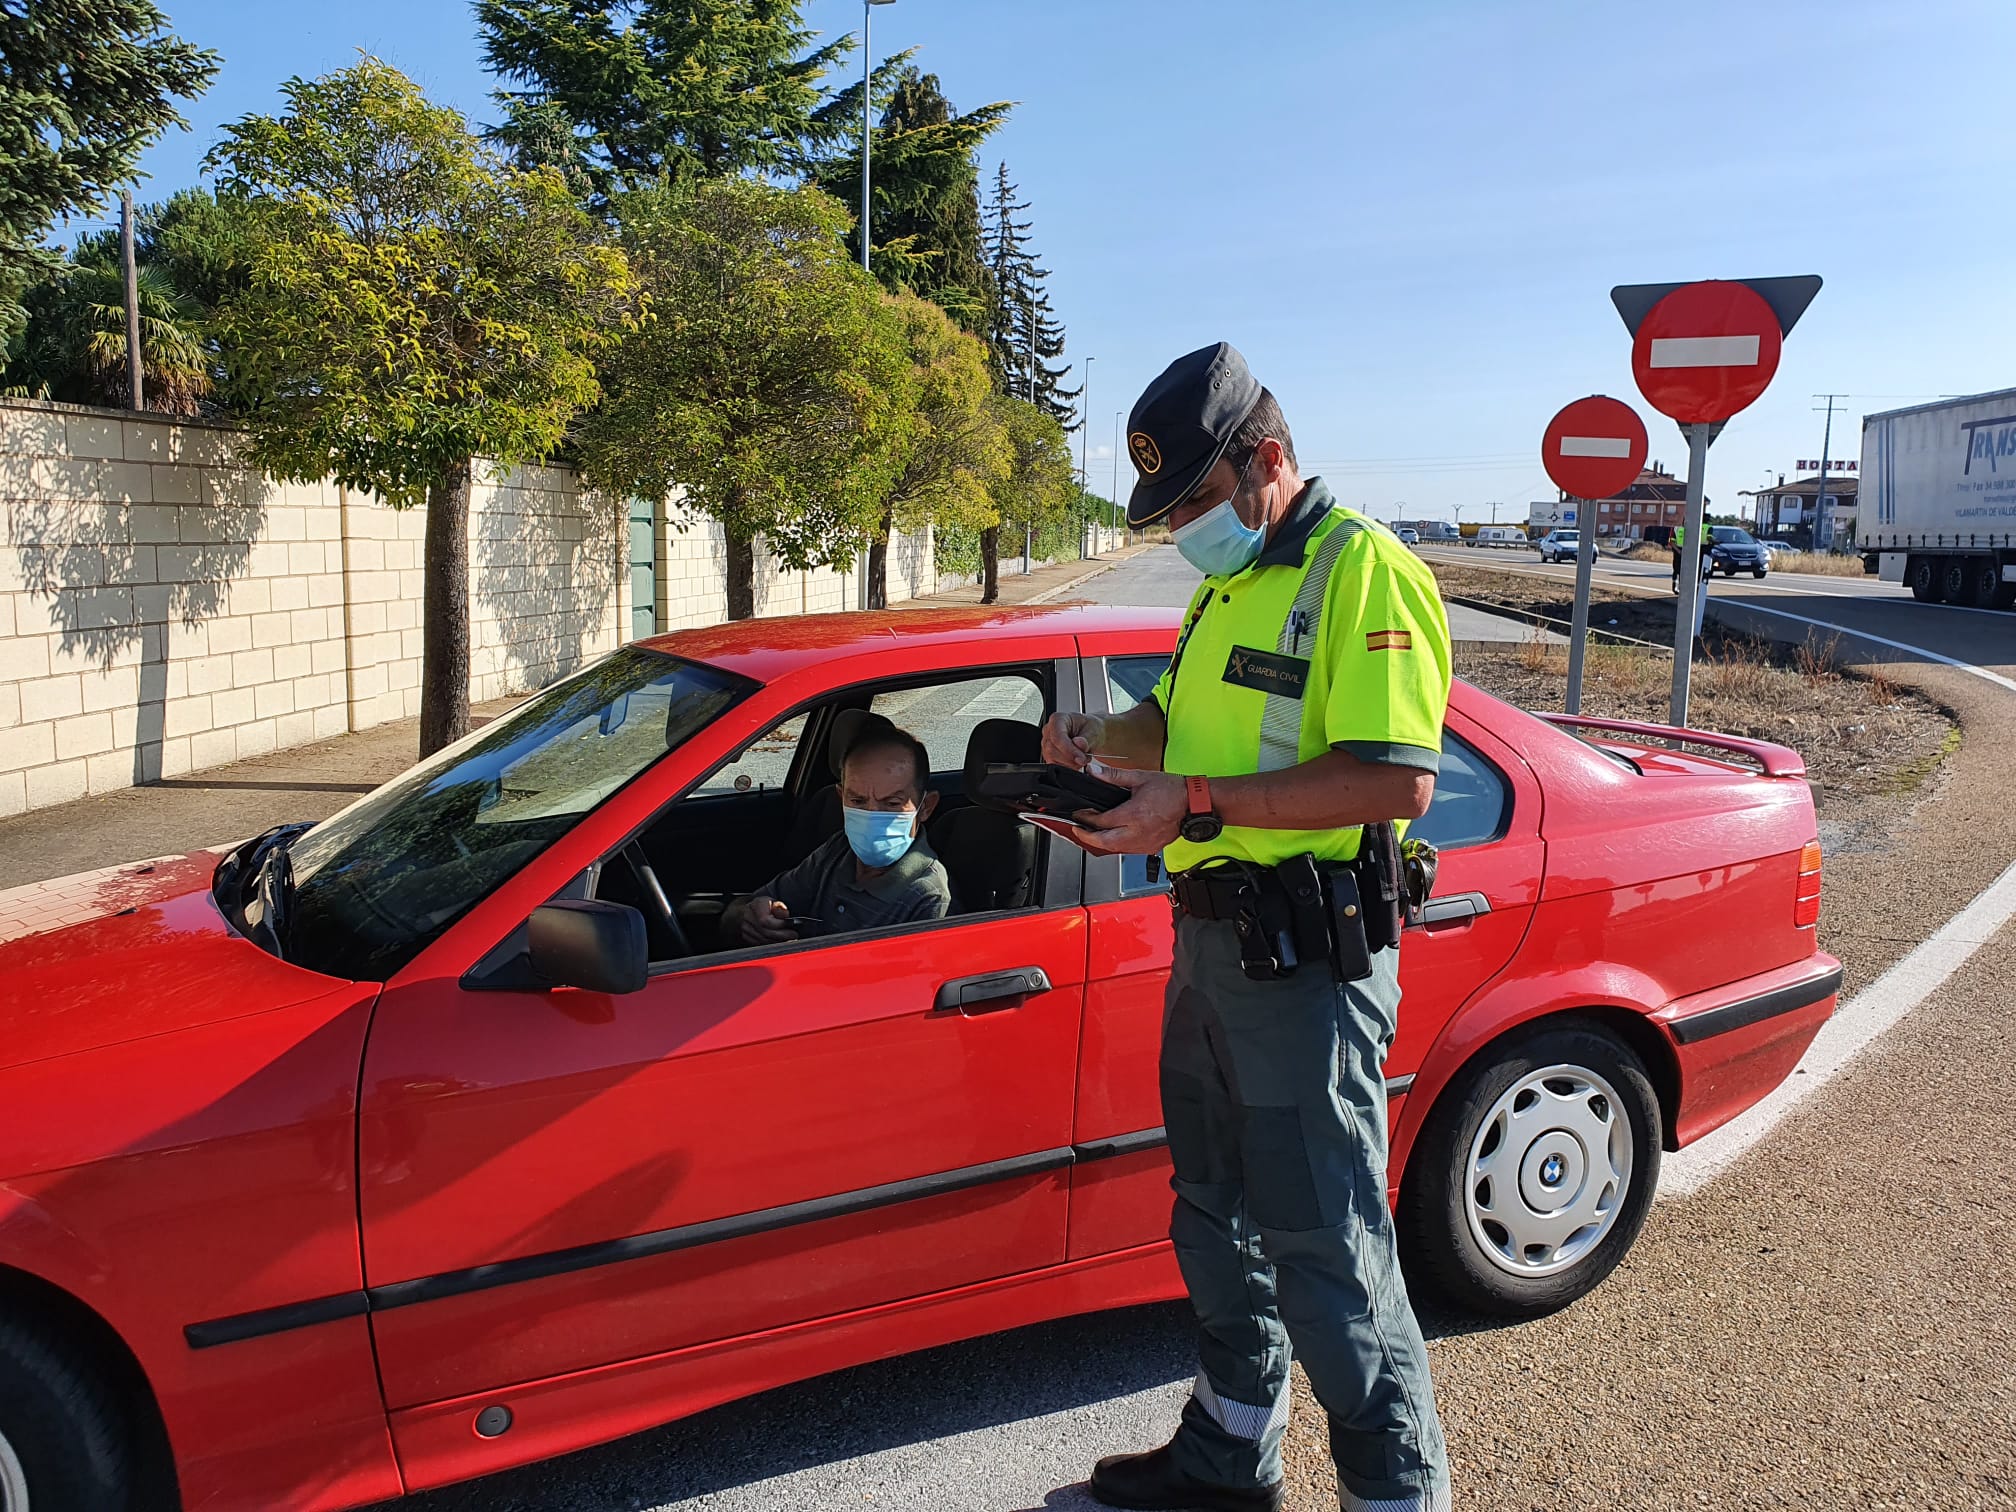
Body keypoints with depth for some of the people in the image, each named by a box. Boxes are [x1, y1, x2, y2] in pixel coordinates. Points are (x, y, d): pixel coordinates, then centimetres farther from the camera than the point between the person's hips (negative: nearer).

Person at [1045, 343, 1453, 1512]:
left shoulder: (1365, 572, -14)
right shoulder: (1228, 591, 16)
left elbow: (1400, 778, -25)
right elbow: (1180, 724, 26)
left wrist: (1197, 802, -25)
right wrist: (1098, 739, 4)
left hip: (1304, 965, -10)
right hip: (1210, 944, 10)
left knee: (1321, 1249, -2)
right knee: (1218, 1216, 21)